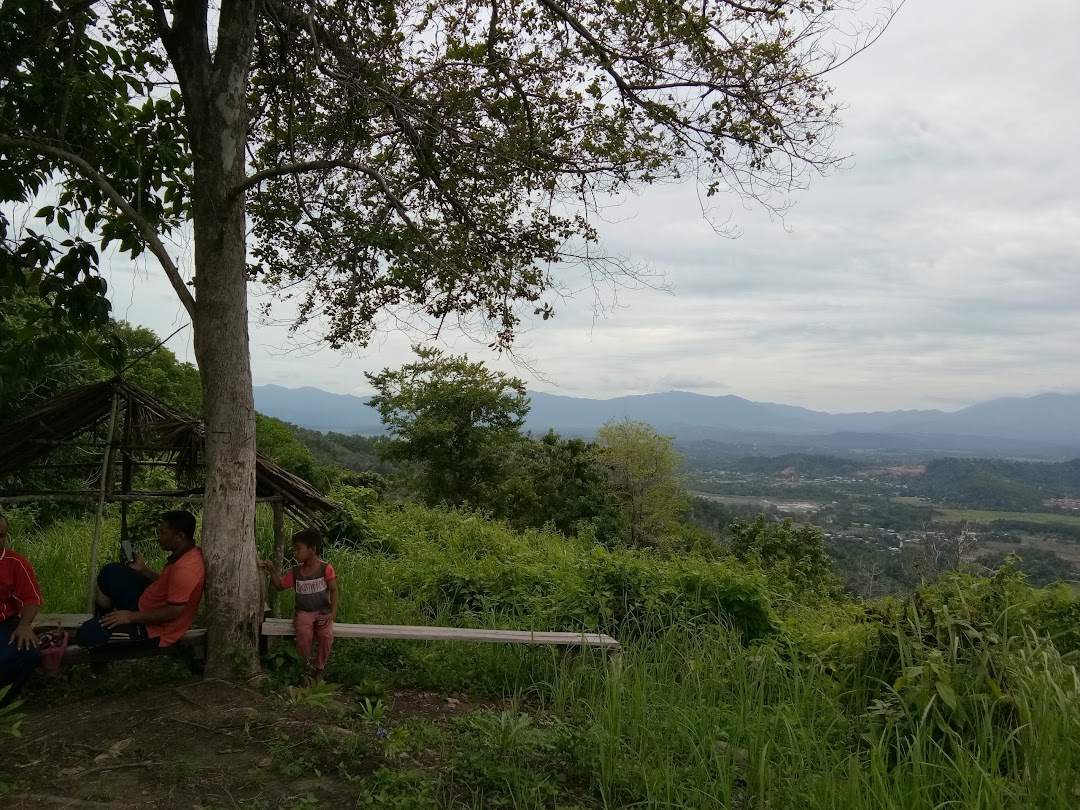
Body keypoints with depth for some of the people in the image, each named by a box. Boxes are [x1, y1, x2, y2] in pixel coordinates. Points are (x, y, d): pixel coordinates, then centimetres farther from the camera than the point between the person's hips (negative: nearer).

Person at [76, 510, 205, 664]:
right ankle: (100, 621, 28)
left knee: (86, 635, -14)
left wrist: (131, 616, -22)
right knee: (111, 572, 14)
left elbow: (174, 612, -30)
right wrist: (143, 569, 4)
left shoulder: (185, 569, -33)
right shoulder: (187, 552, -1)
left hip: (154, 629, -10)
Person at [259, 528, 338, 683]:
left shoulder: (326, 568, -7)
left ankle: (319, 670, -7)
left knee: (326, 635, -32)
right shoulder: (295, 571, 5)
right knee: (304, 633, -32)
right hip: (304, 612, 2)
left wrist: (333, 613, -19)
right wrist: (272, 570, -2)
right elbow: (279, 586, 13)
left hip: (323, 612, -2)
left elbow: (333, 591, -8)